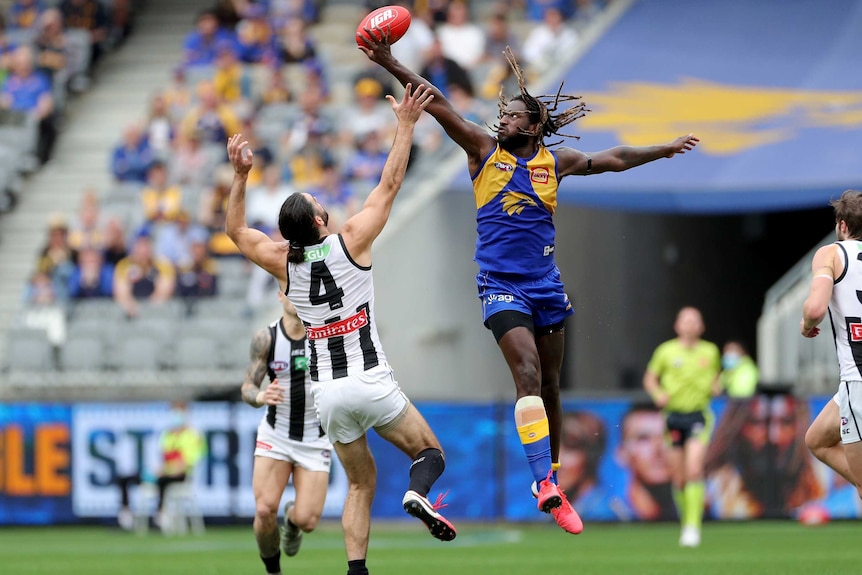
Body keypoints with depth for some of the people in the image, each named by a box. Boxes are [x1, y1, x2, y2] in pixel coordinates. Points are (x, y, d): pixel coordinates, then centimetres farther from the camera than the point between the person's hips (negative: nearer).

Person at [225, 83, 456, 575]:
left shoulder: (283, 262, 1)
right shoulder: (351, 242, -7)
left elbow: (236, 230, 19)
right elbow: (390, 185, 1)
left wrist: (240, 177, 17)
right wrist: (406, 126, 7)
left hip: (327, 394, 4)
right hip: (371, 382, -4)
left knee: (361, 483, 15)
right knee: (431, 452, 10)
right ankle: (418, 494, -25)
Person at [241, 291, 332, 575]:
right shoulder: (266, 338, -7)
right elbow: (247, 388, -5)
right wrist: (260, 396, -29)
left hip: (315, 440, 0)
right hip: (275, 434, 0)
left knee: (307, 520, -11)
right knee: (265, 510, -17)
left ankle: (293, 519, 28)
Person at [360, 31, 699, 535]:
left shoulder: (555, 162, 9)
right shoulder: (484, 150, 2)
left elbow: (613, 160, 22)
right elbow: (439, 107, -6)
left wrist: (664, 150, 27)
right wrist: (391, 65, -14)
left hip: (546, 284, 3)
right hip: (502, 285, -3)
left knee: (550, 384, 8)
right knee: (528, 371, -19)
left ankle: (551, 475, 21)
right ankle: (545, 485, -27)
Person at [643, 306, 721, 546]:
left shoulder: (710, 351, 6)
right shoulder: (666, 351, 3)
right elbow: (650, 378, 14)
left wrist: (715, 387, 1)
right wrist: (658, 394, -5)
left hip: (699, 416, -1)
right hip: (674, 416, 1)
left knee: (694, 470, -19)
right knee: (678, 477, 4)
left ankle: (693, 527, -19)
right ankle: (686, 522, 24)